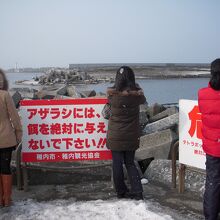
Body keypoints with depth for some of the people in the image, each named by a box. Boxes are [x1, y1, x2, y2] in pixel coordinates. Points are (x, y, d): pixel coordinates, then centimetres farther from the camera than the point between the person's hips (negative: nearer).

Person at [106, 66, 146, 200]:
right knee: (130, 163, 15)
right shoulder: (137, 95, -8)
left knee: (117, 164, 10)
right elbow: (143, 100, 14)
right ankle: (137, 192, 8)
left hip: (115, 136, -2)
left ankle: (121, 192, 19)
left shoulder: (112, 94, -12)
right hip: (131, 136, 2)